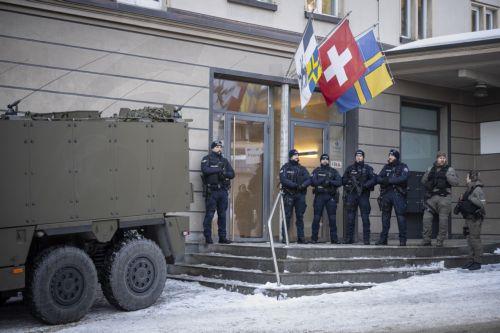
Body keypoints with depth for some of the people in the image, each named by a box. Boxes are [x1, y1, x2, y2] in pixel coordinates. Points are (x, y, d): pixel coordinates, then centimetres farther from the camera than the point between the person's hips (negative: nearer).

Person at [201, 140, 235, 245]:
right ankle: (208, 237, 0)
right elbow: (205, 170, -16)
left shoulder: (224, 161, 18)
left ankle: (222, 237, 12)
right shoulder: (207, 159, 3)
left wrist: (224, 173, -11)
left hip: (223, 190, 5)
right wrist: (219, 170, -9)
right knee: (209, 214, -5)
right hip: (211, 191, -5)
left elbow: (232, 174, 10)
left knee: (222, 215, 7)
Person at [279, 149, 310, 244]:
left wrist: (303, 185, -17)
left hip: (300, 195, 4)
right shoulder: (285, 168, 3)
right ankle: (284, 237, -3)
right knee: (287, 216, -5)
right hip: (289, 195, -3)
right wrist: (295, 185, -20)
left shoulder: (302, 168, 15)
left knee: (300, 217, 5)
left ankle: (301, 237, 8)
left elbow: (308, 180, 3)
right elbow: (283, 180, -12)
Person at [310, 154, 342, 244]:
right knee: (316, 218, -1)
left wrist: (330, 182, -15)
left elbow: (339, 182, -1)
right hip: (319, 196, -1)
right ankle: (314, 238, 4)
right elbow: (313, 182, -6)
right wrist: (323, 180, -15)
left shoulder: (334, 171, 12)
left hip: (331, 197, 1)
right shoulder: (316, 171, 9)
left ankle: (334, 239, 5)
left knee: (332, 218, 0)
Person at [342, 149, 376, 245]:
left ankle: (366, 239, -3)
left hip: (363, 195, -2)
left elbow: (374, 180, -3)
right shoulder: (350, 168, 13)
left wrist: (365, 185, -16)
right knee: (350, 218, 3)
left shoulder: (368, 168, 7)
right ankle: (349, 238, 9)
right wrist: (350, 182, -5)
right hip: (352, 195, 2)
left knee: (365, 218, -5)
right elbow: (343, 180, 13)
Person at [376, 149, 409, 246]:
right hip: (386, 194, 5)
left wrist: (389, 180, -13)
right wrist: (385, 180, -14)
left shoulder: (403, 167, 4)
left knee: (400, 216, -8)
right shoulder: (386, 167, 17)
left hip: (398, 194, -5)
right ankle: (383, 239, 13)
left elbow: (403, 178, -13)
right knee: (385, 216, 7)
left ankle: (403, 240, -5)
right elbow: (378, 178, 7)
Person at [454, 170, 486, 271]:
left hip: (475, 218, -9)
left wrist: (470, 198, -21)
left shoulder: (477, 189, -13)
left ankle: (477, 262, 0)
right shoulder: (469, 189, 14)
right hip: (469, 218, 9)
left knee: (475, 239, -6)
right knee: (469, 240, 12)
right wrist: (459, 206, 9)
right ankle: (471, 261, 18)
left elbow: (482, 203, -21)